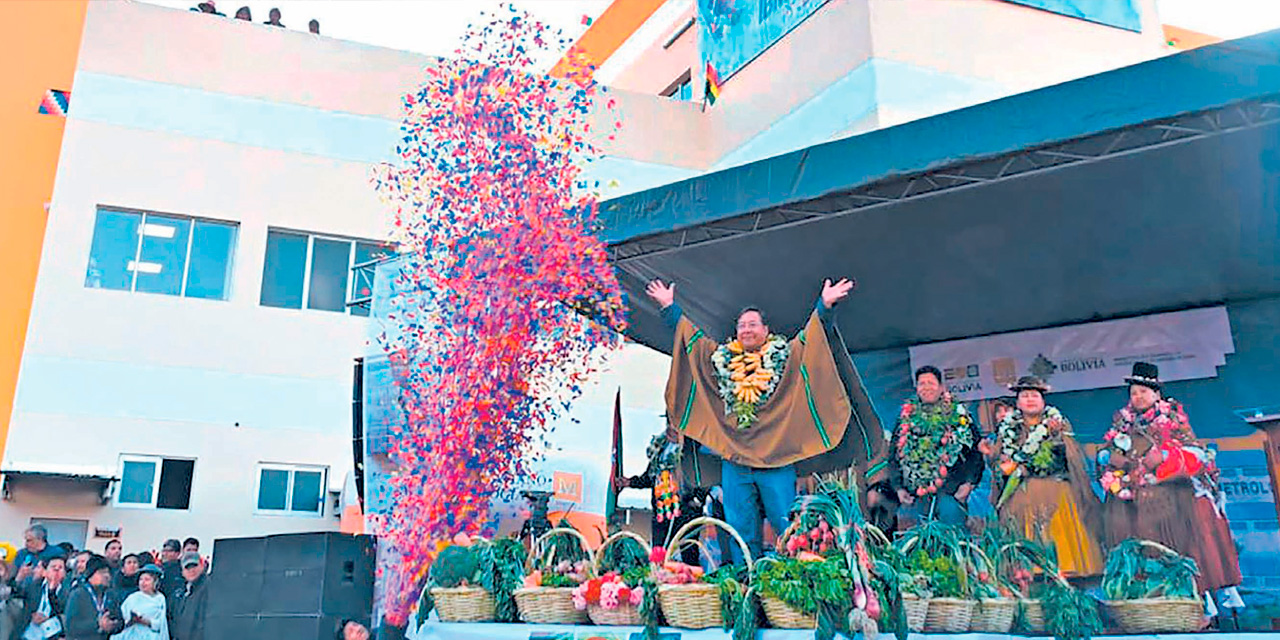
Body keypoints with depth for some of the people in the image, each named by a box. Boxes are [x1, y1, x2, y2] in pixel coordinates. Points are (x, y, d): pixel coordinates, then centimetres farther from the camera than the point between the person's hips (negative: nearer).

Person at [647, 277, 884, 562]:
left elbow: (813, 335, -1)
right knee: (740, 528, 6)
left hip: (777, 456, -3)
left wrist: (825, 305, -16)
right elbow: (689, 335, 19)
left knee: (786, 526, -2)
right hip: (733, 455, 3)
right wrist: (669, 306, 18)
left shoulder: (784, 355, 7)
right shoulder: (721, 358, 14)